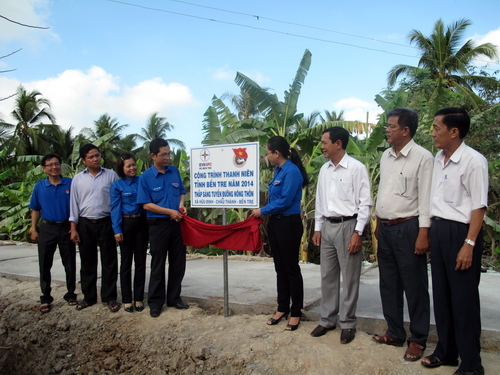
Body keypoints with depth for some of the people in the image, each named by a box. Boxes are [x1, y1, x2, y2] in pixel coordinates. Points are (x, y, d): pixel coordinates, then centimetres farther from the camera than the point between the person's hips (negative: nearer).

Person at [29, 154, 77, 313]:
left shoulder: (70, 183, -3)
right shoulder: (39, 186, 3)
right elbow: (35, 209, 9)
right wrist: (33, 229, 3)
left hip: (66, 228, -1)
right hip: (47, 228, 1)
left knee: (70, 264, 7)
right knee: (45, 265, 6)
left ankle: (70, 295, 21)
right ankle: (45, 298, 18)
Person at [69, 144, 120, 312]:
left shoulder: (111, 175, -1)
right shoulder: (78, 179, 5)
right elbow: (74, 203, 6)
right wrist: (73, 228, 1)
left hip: (106, 223, -2)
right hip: (85, 225, 2)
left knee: (109, 262, 4)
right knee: (87, 262, 11)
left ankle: (110, 297, 16)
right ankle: (89, 297, 25)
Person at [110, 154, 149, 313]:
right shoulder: (117, 185, 0)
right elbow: (115, 208, -3)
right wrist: (117, 230, -11)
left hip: (142, 223, 2)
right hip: (126, 224, -2)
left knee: (140, 261, 7)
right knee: (126, 262, 6)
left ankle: (139, 298, 17)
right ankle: (127, 300, 15)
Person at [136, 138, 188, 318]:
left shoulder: (175, 171, 5)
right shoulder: (146, 177, -6)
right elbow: (146, 204, -8)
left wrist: (181, 205, -4)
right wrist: (169, 212, -15)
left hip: (177, 223, 4)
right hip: (158, 224, -4)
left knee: (178, 262, 10)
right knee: (158, 264, 5)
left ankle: (174, 298, 26)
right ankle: (155, 302, 18)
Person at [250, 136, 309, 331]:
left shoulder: (292, 171, -16)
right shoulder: (278, 170, 11)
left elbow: (285, 201, -20)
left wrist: (262, 210, -10)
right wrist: (264, 212, 3)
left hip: (289, 224, -9)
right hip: (275, 223, 9)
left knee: (291, 268, 2)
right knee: (280, 267, 15)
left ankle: (296, 313, 16)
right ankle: (282, 308, 28)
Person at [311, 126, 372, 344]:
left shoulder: (357, 168, -10)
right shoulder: (324, 169, 9)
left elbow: (365, 203, -10)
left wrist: (357, 233, -14)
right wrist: (317, 228, 12)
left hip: (347, 226, -6)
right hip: (327, 226, 6)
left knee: (349, 278, 5)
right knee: (327, 276, 13)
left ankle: (348, 324, 20)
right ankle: (327, 320, 27)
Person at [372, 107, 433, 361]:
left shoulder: (422, 157, -10)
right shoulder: (386, 157, 11)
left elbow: (426, 198, -14)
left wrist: (423, 234, -17)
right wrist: (378, 224, 16)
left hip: (408, 228, -7)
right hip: (385, 228, 7)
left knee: (414, 286, 4)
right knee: (389, 284, 15)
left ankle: (418, 340, 20)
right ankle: (395, 333, 30)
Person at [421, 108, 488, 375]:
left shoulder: (474, 161, -15)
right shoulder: (438, 159, 8)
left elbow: (479, 206, -15)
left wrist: (469, 245, -18)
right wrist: (431, 231, 12)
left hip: (460, 232, -7)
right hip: (438, 230, 7)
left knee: (463, 298, 4)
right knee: (441, 294, 16)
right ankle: (446, 351, 33)